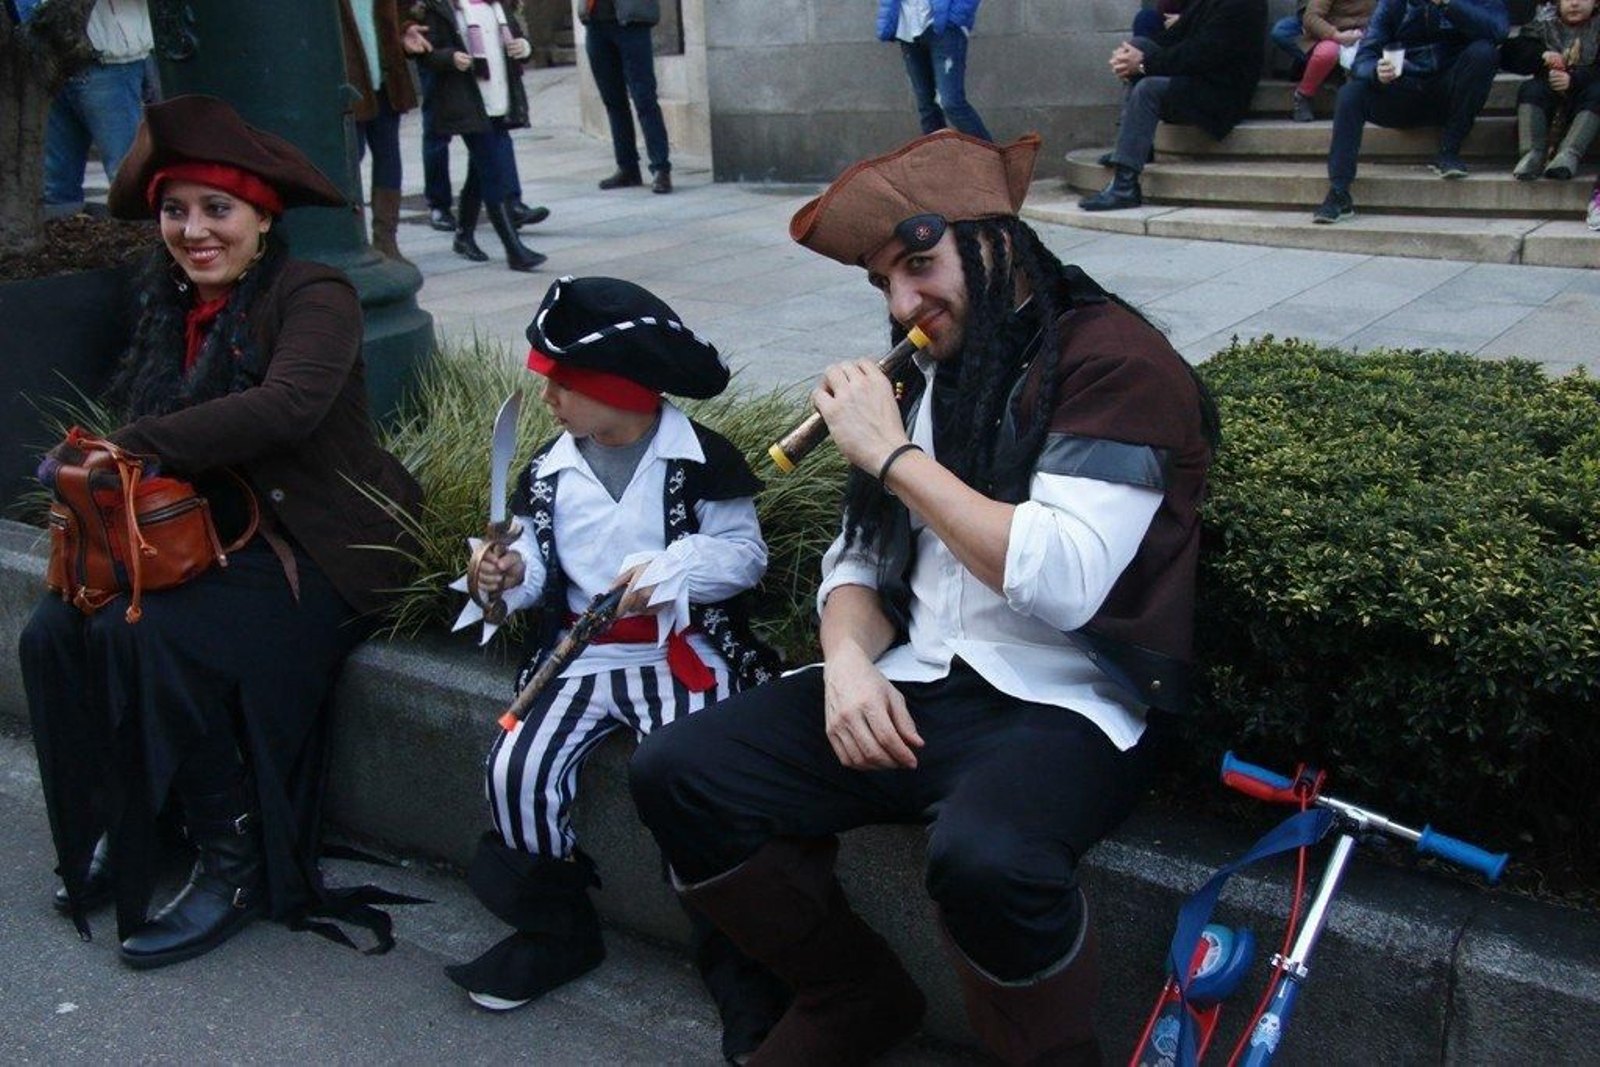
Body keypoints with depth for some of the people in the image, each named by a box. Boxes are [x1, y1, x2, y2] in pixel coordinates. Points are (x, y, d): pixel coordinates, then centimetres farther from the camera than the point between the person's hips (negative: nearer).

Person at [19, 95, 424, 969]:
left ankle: (239, 864, -11)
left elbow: (289, 405, -30)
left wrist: (134, 446, -25)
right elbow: (146, 436, 12)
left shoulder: (313, 297, -12)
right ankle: (117, 834, 6)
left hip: (316, 553, -7)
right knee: (55, 631, -11)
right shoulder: (170, 307, 12)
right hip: (208, 537, 8)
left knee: (154, 637, -27)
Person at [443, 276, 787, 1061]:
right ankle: (557, 930, 9)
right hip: (581, 656, 5)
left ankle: (736, 964, -8)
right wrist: (513, 573, -5)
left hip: (683, 653, -5)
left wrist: (673, 568, -22)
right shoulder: (550, 469, 9)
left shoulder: (702, 461, -5)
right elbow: (543, 560, 17)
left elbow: (745, 552, -6)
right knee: (517, 770, -15)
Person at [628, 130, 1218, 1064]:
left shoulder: (1116, 361, -9)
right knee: (675, 775, -8)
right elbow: (861, 560, 15)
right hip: (911, 689, 7)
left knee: (982, 857, -38)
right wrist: (848, 656, -8)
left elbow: (1061, 582, -23)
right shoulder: (927, 372, 14)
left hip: (1064, 706, -7)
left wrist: (893, 454, -15)